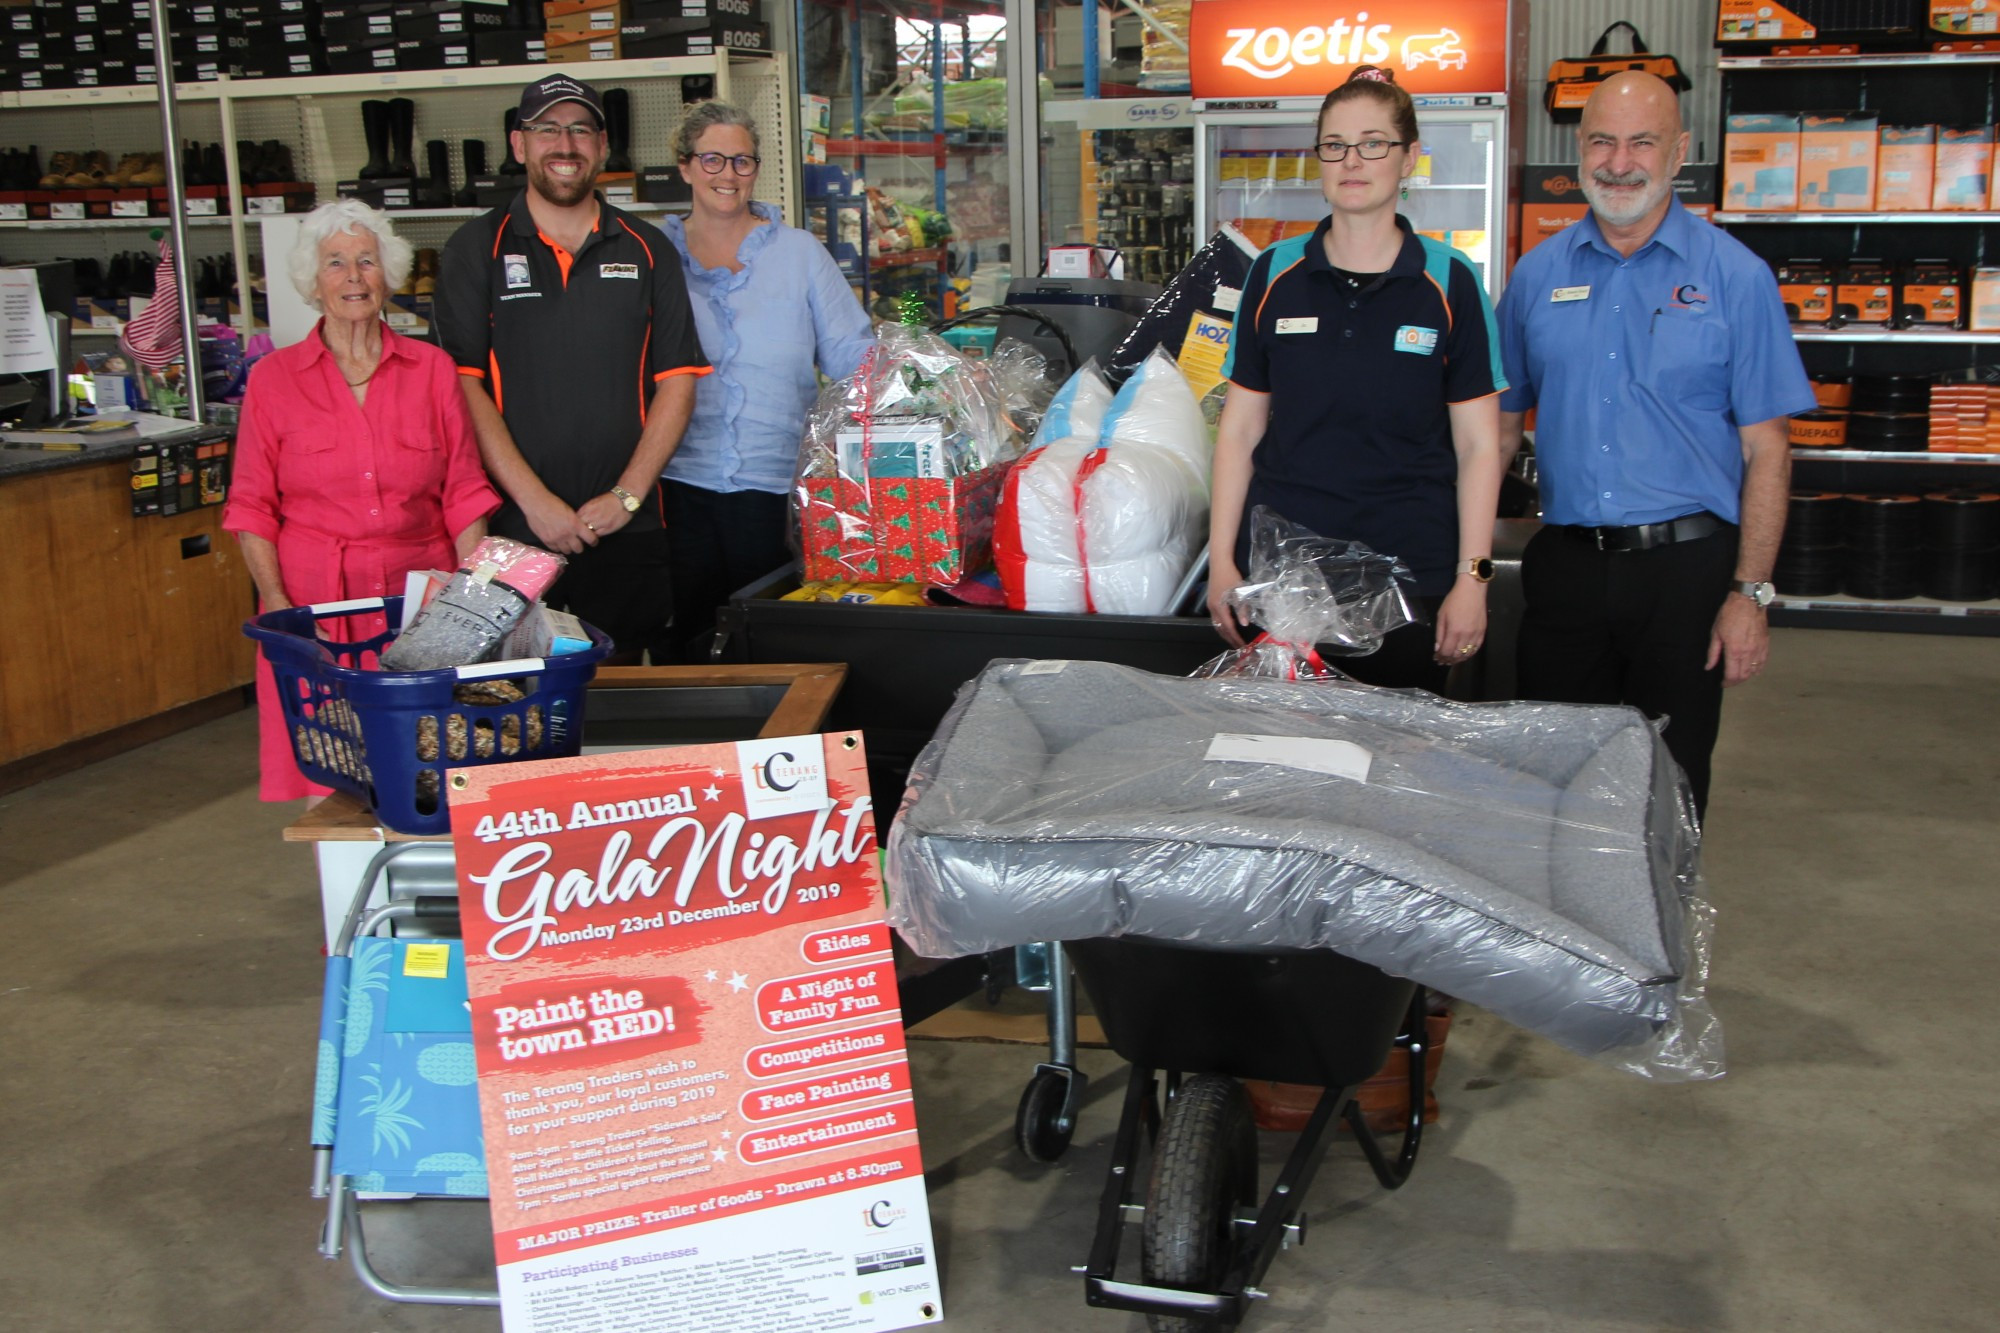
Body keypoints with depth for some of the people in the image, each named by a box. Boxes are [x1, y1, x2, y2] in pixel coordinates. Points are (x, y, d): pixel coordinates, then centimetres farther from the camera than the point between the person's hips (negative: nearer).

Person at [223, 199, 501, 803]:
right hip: (315, 604, -1)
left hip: (420, 596, 1)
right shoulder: (273, 378, 6)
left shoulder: (433, 369, 8)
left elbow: (463, 494, 7)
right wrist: (275, 601, -6)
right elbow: (252, 506, 7)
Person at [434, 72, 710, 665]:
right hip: (512, 527, -1)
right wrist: (535, 501, -12)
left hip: (626, 529, 2)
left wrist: (626, 495, -7)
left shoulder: (648, 251, 10)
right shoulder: (476, 250, 5)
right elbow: (463, 386, -4)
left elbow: (677, 381, 5)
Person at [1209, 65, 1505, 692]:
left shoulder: (1449, 283, 1)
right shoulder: (1274, 275, 6)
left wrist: (1472, 578, -6)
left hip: (1411, 570, -1)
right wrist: (1221, 561, 2)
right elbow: (1240, 430, 7)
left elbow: (1478, 446, 1)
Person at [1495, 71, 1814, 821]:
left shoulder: (1735, 276, -2)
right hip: (1564, 562, 3)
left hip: (1685, 565, -2)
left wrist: (1750, 593, -9)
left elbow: (1765, 450, -2)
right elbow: (1501, 423, 13)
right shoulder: (1538, 274, 7)